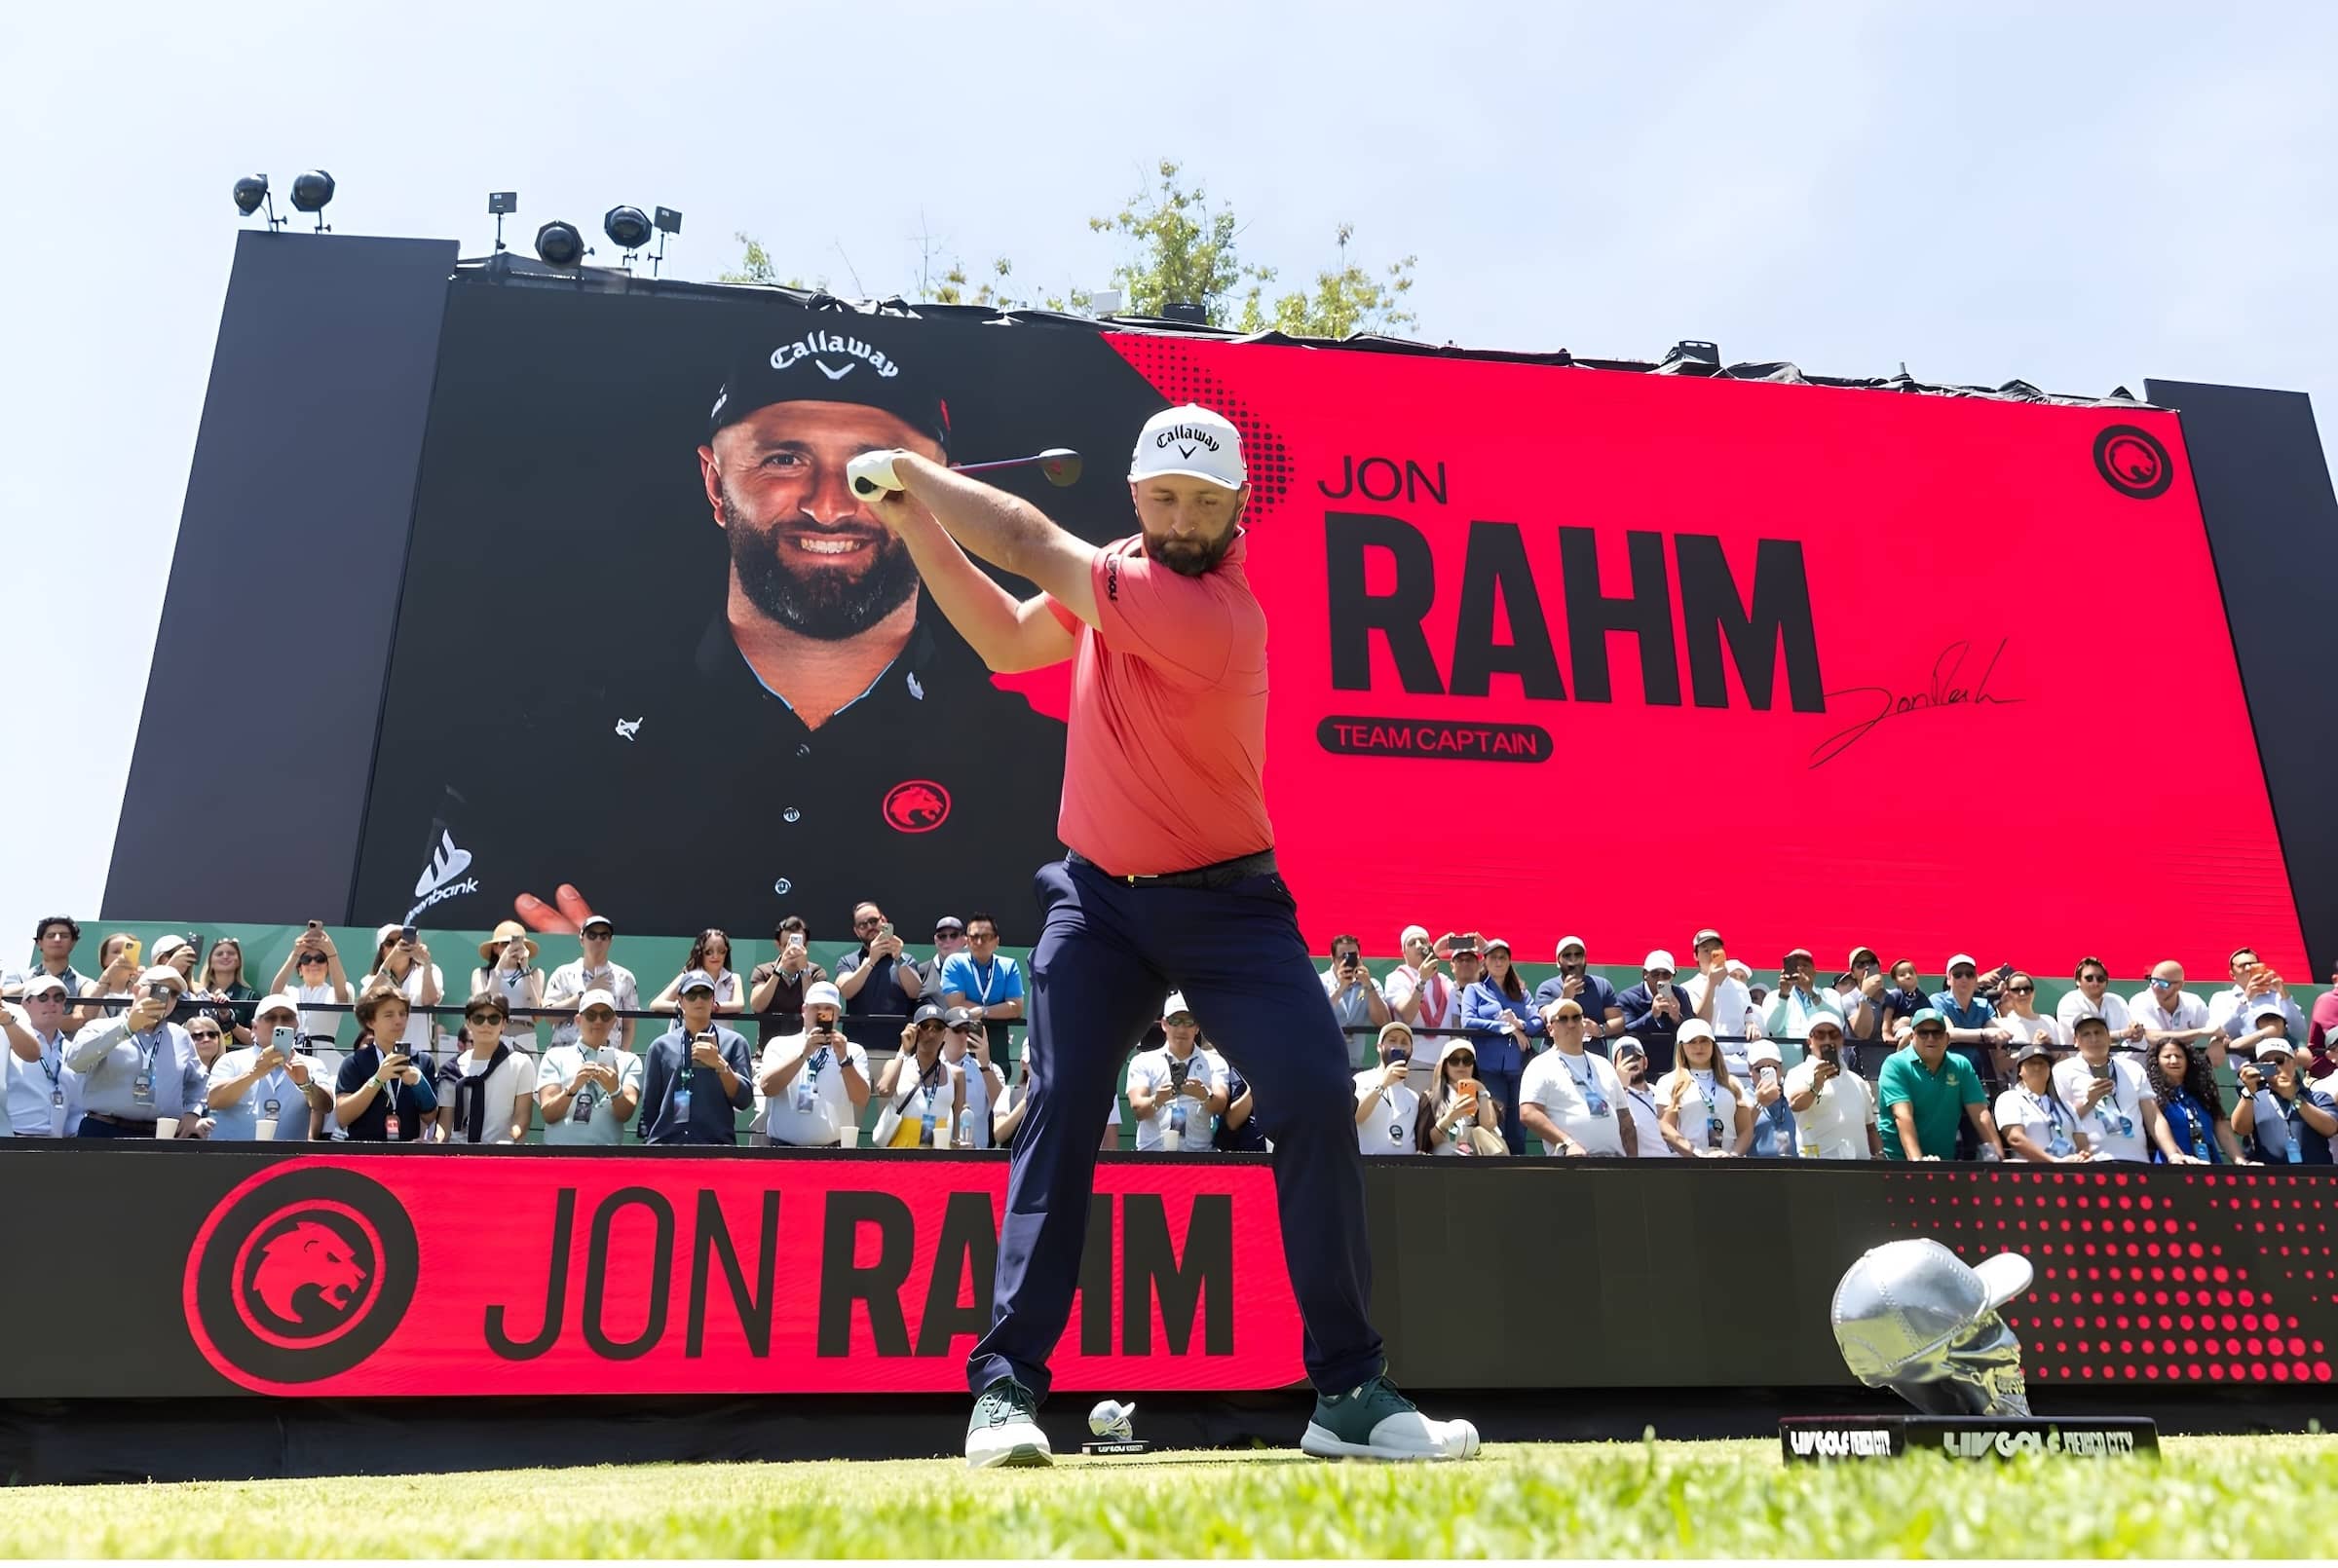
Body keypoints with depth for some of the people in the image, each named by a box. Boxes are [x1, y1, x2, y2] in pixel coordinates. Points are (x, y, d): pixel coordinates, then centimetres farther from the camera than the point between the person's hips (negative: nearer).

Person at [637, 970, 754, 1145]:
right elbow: (649, 1106, 15)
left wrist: (720, 1064, -14)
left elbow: (744, 1101, -1)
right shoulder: (661, 1046, 12)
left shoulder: (734, 1042, 8)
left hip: (717, 1147, -1)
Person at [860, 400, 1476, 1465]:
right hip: (1097, 898, 5)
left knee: (1317, 1100, -15)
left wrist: (912, 470, -9)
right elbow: (1007, 640, 13)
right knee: (1060, 1106, -9)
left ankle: (1349, 1390, -2)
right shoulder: (1120, 573, 3)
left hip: (1224, 900, -5)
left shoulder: (1212, 613, -22)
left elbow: (1029, 546, -22)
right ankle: (1007, 1385, -3)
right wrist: (914, 525, 5)